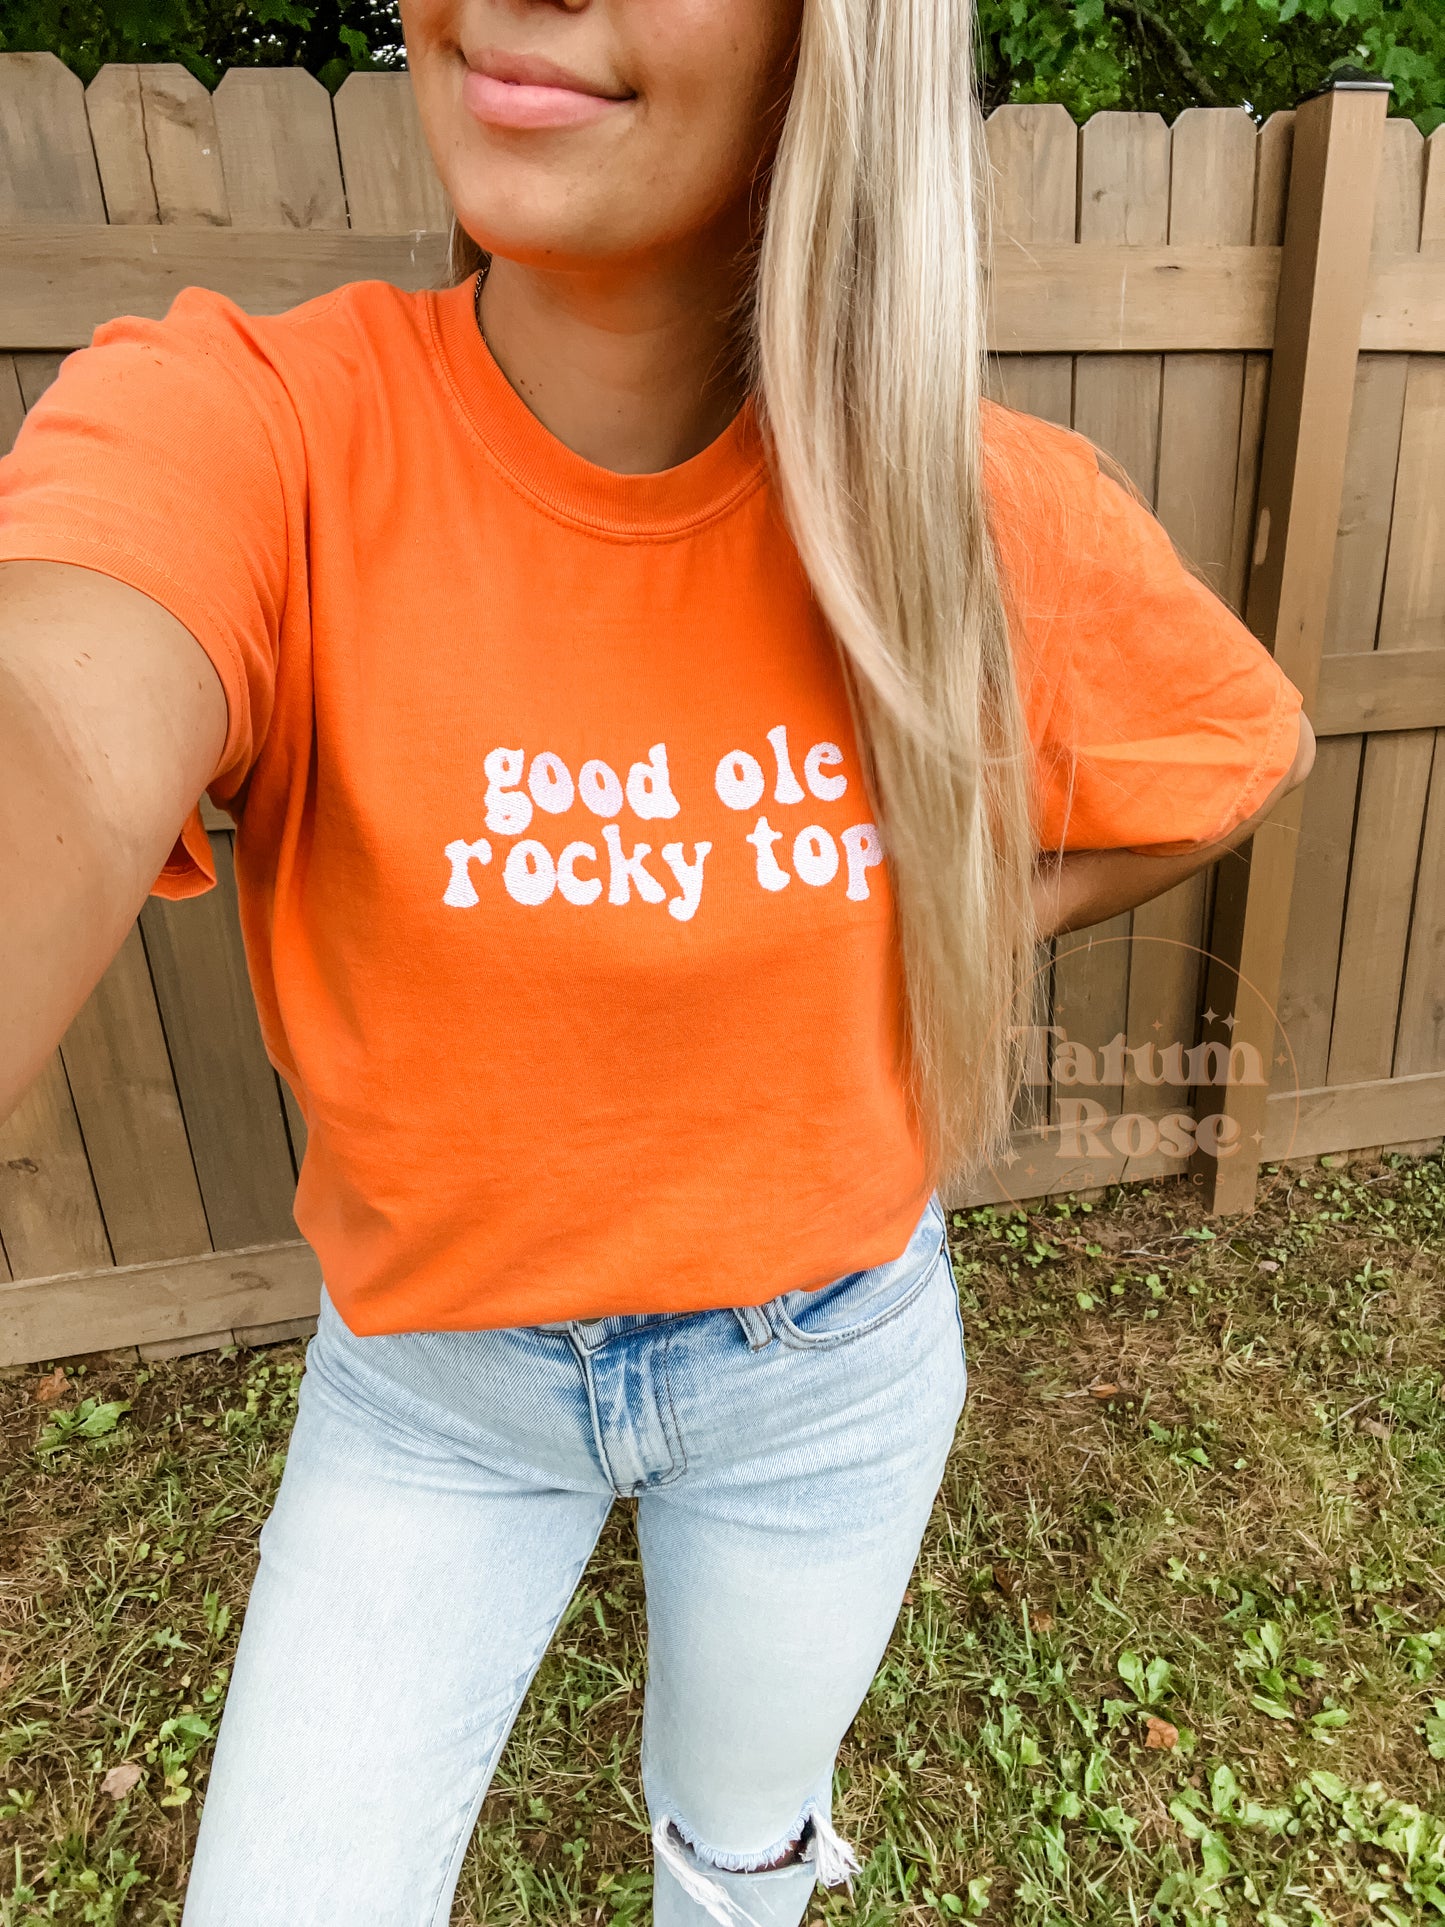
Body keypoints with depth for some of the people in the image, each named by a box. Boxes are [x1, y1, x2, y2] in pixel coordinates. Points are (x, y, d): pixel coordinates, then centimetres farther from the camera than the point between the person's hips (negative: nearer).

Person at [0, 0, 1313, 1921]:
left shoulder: (991, 514, -15)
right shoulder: (246, 424, -20)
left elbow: (1241, 743, 4)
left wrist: (972, 926, -8)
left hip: (825, 1359, 2)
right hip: (427, 1370, 0)